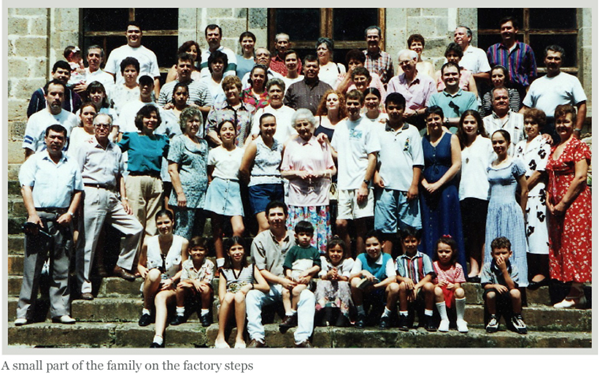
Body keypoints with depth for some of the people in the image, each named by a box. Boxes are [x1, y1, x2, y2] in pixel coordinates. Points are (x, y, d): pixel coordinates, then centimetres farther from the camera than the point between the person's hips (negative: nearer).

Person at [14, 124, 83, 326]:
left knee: (61, 267, 3)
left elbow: (78, 191, 15)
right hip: (39, 216, -3)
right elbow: (26, 188, -2)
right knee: (32, 266, -3)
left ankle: (60, 311, 7)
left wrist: (70, 213, -1)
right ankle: (24, 312, 2)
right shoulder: (34, 161, 7)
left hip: (62, 218, 3)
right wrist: (32, 214, -14)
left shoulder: (71, 165, 16)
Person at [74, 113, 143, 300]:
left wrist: (124, 198, 11)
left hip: (112, 196, 6)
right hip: (92, 194, -5)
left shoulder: (116, 150, 17)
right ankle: (84, 286, 0)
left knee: (135, 228, 1)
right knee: (87, 242, -5)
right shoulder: (86, 147, 3)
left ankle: (122, 266, 16)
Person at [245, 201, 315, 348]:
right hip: (269, 287, -1)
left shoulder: (295, 238, 8)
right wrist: (281, 281, -17)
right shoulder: (260, 240, 4)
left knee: (308, 296, -28)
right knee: (252, 295, -30)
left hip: (292, 286, 1)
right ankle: (257, 338, -31)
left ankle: (302, 339, -32)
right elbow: (260, 270, -1)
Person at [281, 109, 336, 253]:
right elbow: (284, 172, 10)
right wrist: (298, 173, -9)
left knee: (319, 235, -2)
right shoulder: (291, 144, 12)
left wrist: (321, 173, -8)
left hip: (319, 197, 0)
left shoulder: (322, 144, 13)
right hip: (297, 197, 0)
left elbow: (333, 170, 12)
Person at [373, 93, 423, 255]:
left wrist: (414, 185, -4)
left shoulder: (411, 131, 9)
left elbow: (417, 161, 5)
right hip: (385, 187, 1)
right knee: (386, 229, 1)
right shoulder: (378, 130, 11)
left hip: (407, 187, -1)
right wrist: (375, 174, -4)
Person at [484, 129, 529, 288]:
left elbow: (524, 191, 0)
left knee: (511, 247, -3)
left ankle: (514, 281, 2)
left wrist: (521, 214, 2)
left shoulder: (515, 163, -3)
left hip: (510, 210, -5)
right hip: (493, 209, 5)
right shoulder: (490, 166, 12)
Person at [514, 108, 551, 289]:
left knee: (538, 232, -8)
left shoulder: (543, 145, -3)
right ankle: (529, 271, 14)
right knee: (525, 233, 7)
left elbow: (539, 173, -9)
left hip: (537, 194, -7)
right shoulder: (520, 145, 17)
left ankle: (542, 273, -4)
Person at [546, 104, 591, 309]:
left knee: (575, 244, -8)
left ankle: (575, 294, -3)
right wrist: (549, 201, 2)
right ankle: (577, 293, 13)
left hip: (575, 202, -8)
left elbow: (580, 177, -15)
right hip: (556, 207, 8)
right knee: (559, 245, 7)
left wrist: (563, 202, -15)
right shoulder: (554, 149, 17)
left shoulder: (579, 147, -6)